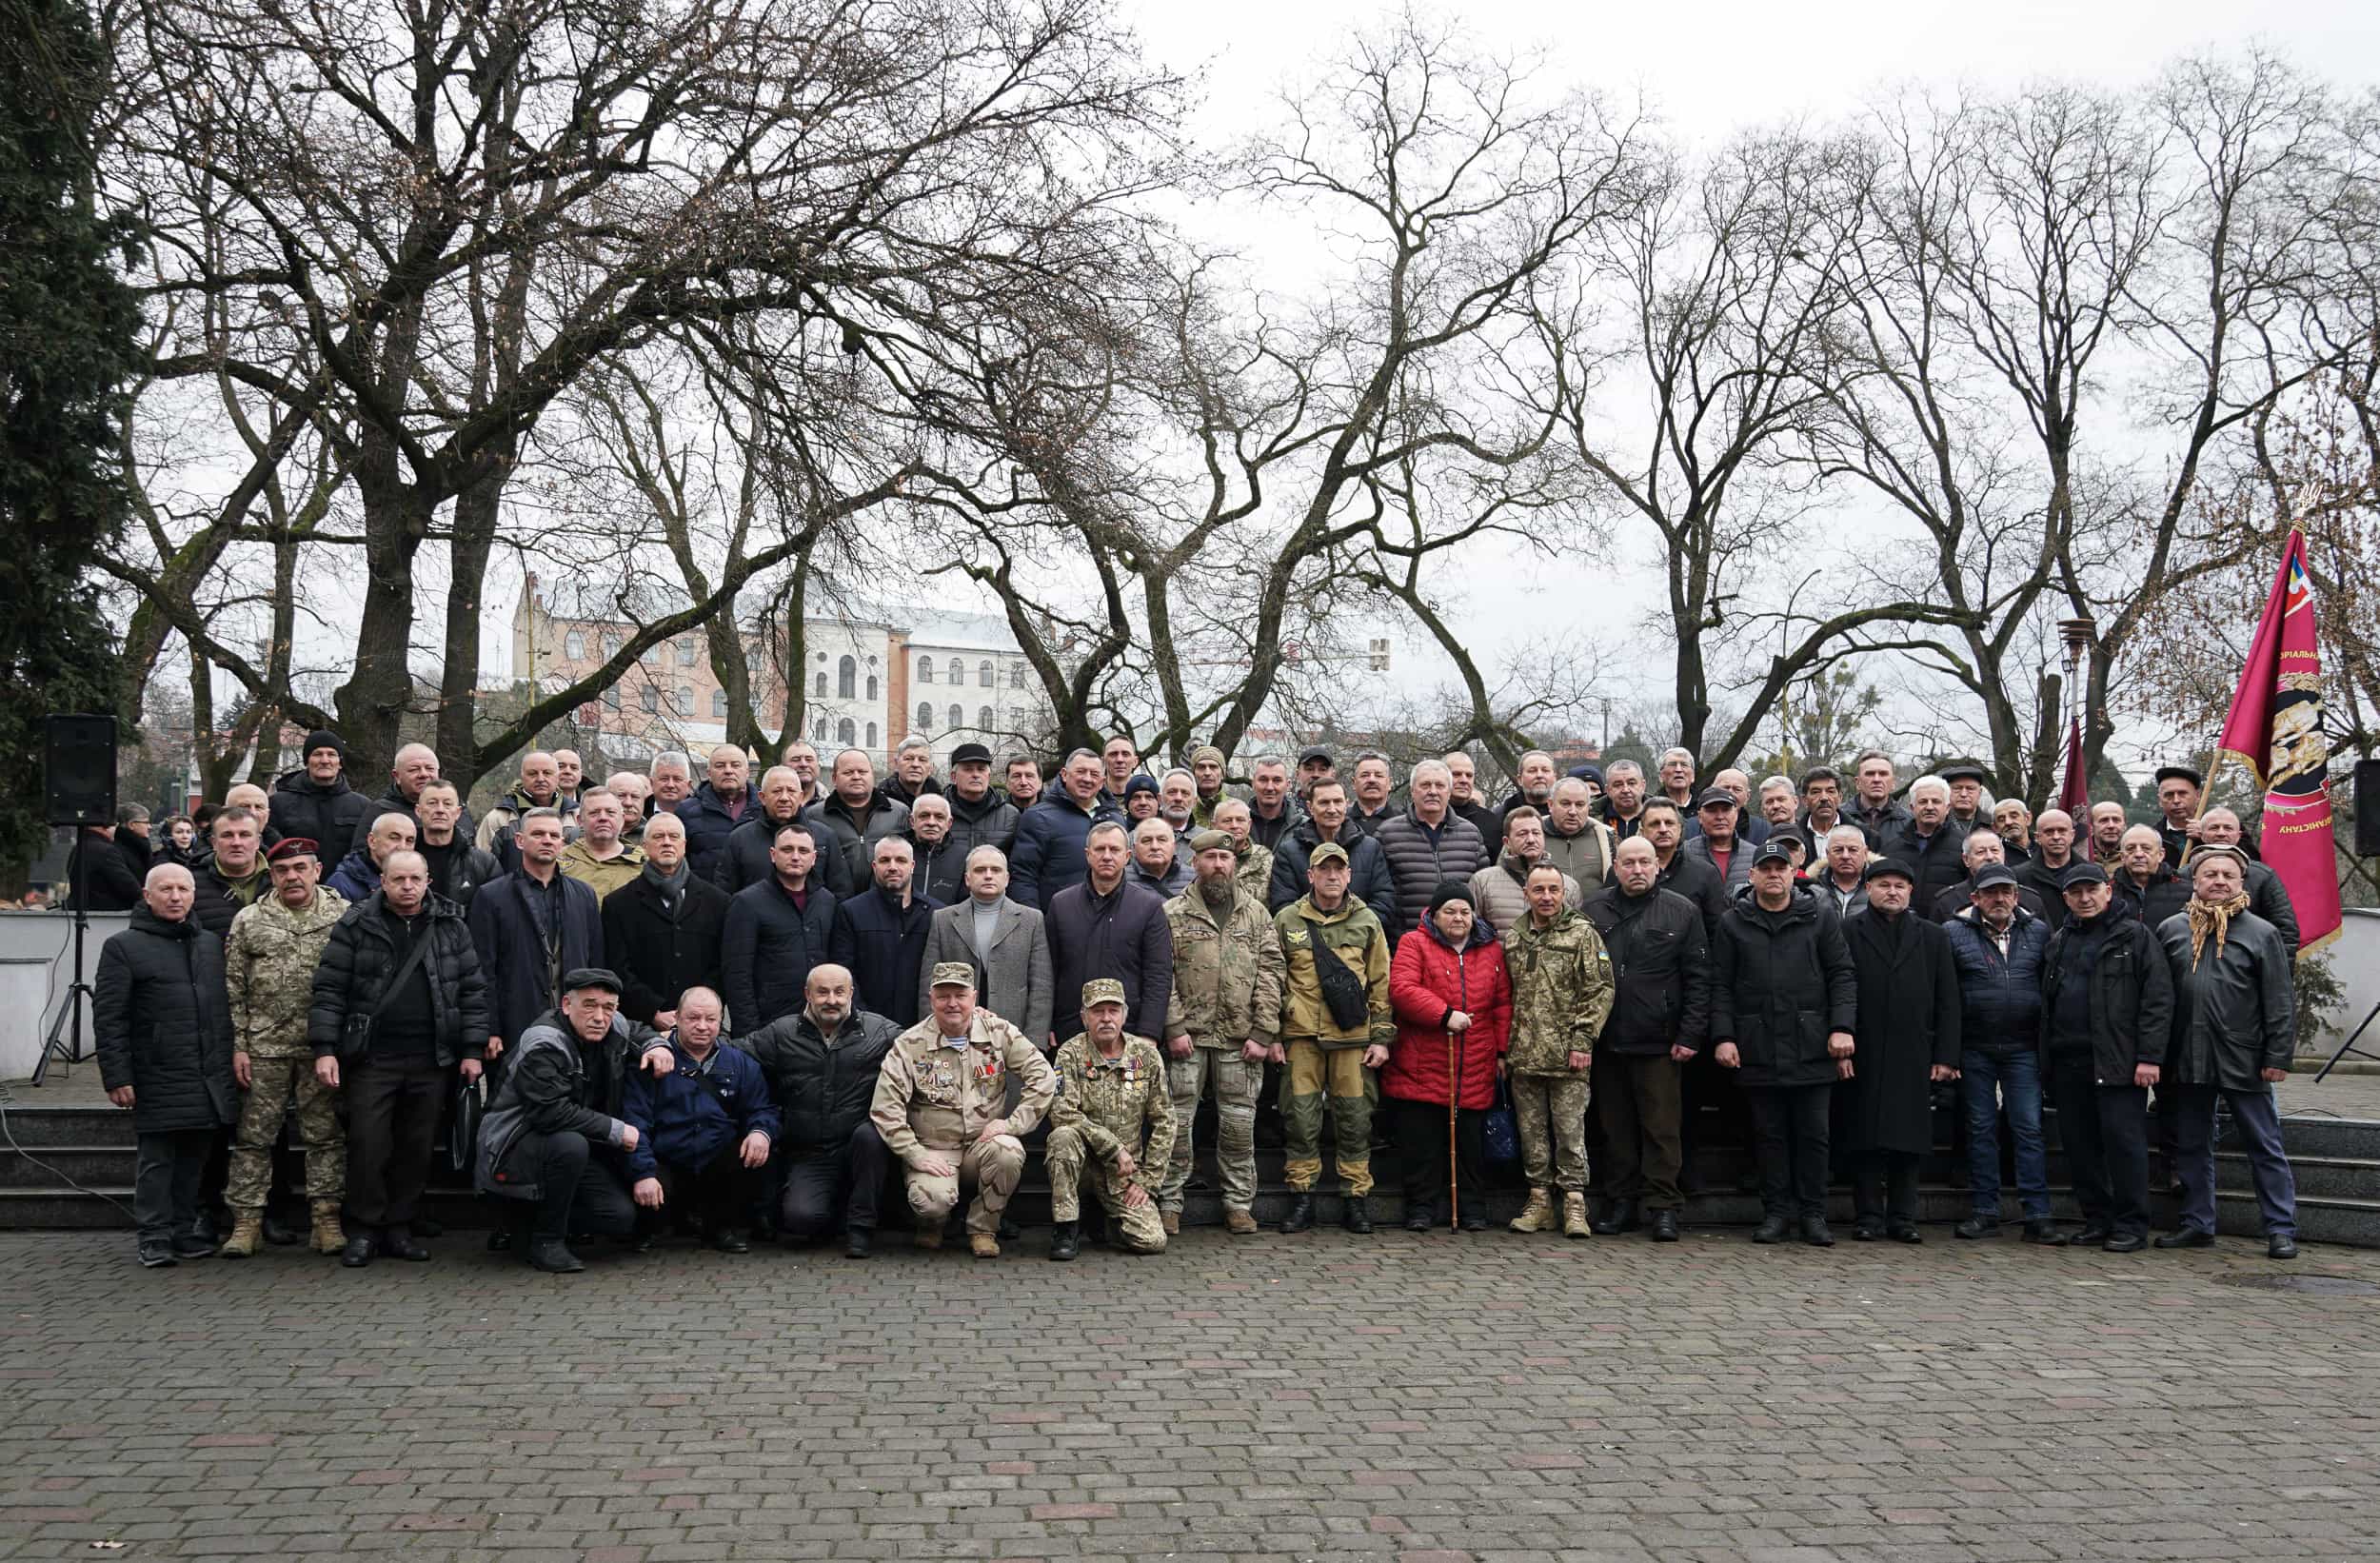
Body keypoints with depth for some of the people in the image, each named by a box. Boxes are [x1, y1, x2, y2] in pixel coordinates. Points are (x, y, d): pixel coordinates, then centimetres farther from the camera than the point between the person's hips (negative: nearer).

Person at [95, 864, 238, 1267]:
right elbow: (108, 1018, -4)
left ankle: (184, 1231, 20)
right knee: (156, 1159, 1)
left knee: (195, 1158, 10)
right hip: (158, 1079, -4)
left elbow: (228, 1008, 19)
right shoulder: (123, 947, 0)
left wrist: (234, 1061, 13)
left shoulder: (212, 943, 15)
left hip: (212, 1079, 5)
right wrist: (117, 1076, -10)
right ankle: (154, 1237, 9)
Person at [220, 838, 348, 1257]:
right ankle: (247, 1220, 12)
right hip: (263, 1047, 1)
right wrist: (238, 1046, 0)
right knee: (254, 1136, 5)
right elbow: (234, 989, 6)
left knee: (326, 1134, 4)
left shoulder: (344, 917, 2)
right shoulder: (248, 921, 6)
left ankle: (326, 1218, 11)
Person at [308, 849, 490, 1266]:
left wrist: (472, 1050, 3)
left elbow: (472, 991, 9)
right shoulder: (355, 925, 1)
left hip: (432, 1060, 2)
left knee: (418, 1148, 7)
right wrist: (324, 1049, -9)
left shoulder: (451, 927, 8)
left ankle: (399, 1228, 18)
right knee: (368, 1145, -2)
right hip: (371, 1059, -2)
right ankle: (364, 1231, 11)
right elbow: (329, 989, -1)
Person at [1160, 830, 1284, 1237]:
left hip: (1240, 1038, 2)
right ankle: (1169, 1203, 10)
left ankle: (1239, 1203, 16)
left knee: (1239, 1123, 6)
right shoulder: (1172, 914, 4)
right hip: (1187, 1036, -1)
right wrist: (1174, 1028, -9)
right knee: (1178, 1121, 1)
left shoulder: (1256, 914, 9)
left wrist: (1263, 1033, -4)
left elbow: (1270, 974, 4)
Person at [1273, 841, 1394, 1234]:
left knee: (1354, 1118, 2)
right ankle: (1301, 1199, 9)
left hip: (1353, 1037, 0)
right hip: (1301, 1035, 0)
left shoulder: (1367, 921, 9)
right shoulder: (1287, 921, 7)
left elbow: (1381, 984, 9)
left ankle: (1355, 1199, 11)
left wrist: (1382, 1037, 4)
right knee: (1301, 1117, 0)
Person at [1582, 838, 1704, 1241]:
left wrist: (1690, 1035, -6)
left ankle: (1661, 1207, 5)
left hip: (1660, 1042, -2)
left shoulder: (1682, 912, 4)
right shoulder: (1592, 911, 8)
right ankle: (1620, 1203, 18)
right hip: (1605, 1041, 2)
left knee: (1662, 1128, -1)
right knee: (1615, 1128, 9)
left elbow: (1698, 979, 1)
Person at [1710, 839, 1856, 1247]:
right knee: (1769, 1134, 6)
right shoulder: (1734, 923, 9)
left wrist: (1842, 1027, -6)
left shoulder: (1819, 918, 8)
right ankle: (1776, 1212, 14)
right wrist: (1723, 1037, -3)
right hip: (1758, 1049, 1)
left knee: (1813, 1134, 3)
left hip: (1812, 1047, -1)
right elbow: (1721, 986, 6)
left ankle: (1813, 1214, 11)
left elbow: (1842, 975, 5)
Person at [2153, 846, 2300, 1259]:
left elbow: (2281, 1002, -2)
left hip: (2244, 1061, -3)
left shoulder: (2262, 933, -1)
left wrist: (2278, 1057, -8)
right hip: (2188, 1060, 4)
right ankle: (2197, 1224, 22)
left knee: (2264, 1146, 3)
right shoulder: (2171, 930, 7)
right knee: (2191, 1145, 12)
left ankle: (2281, 1229, 9)